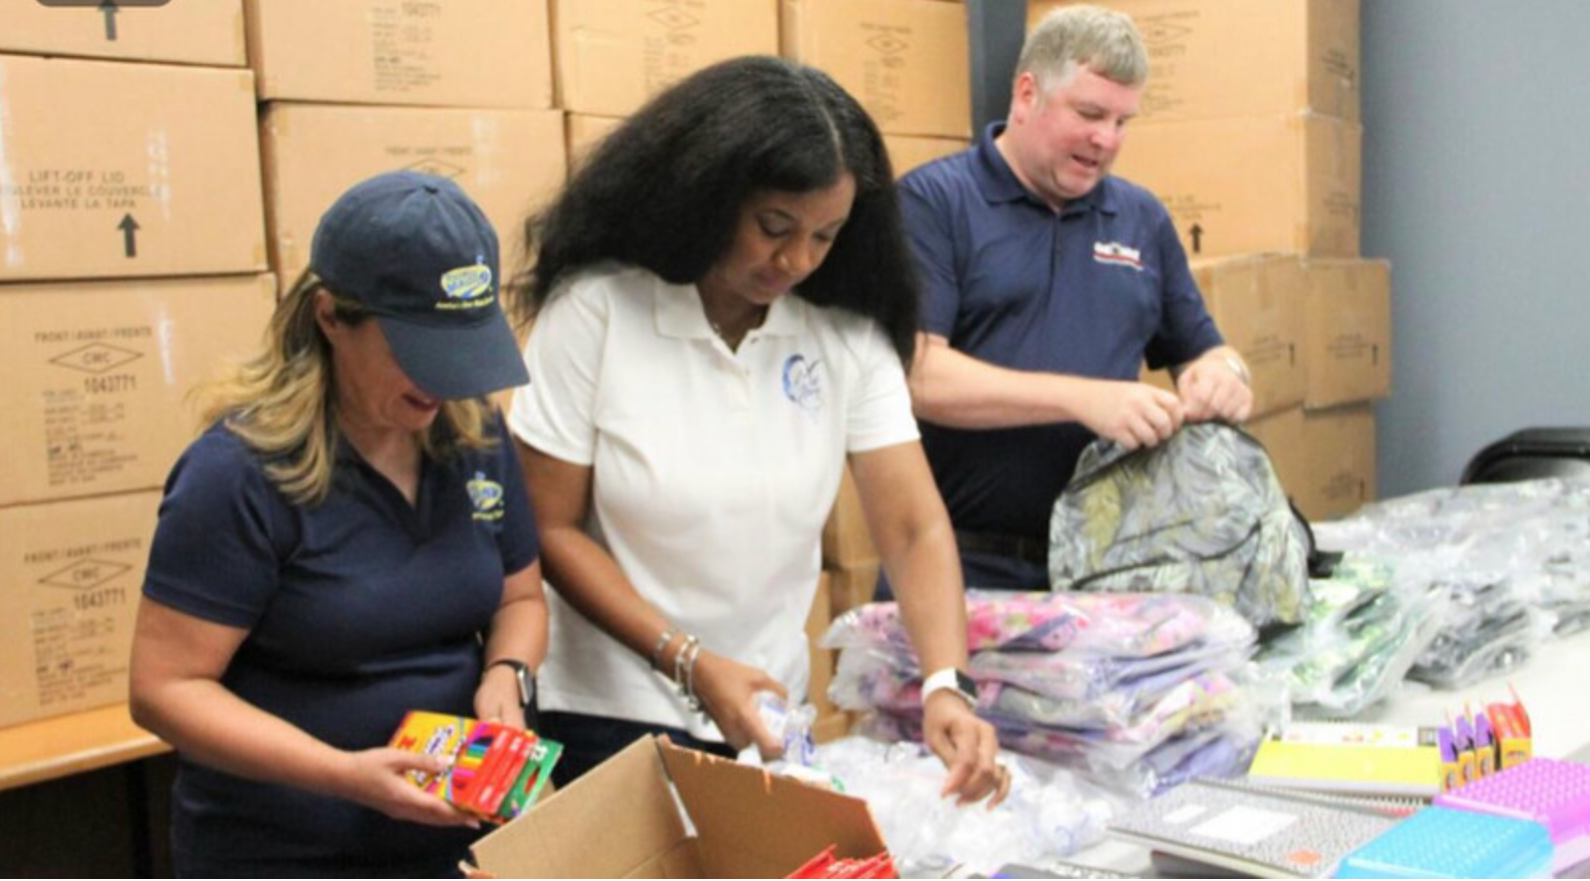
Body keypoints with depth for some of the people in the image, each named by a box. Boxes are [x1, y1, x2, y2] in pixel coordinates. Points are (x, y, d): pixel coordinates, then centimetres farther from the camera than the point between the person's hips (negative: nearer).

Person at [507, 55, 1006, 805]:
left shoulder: (849, 332, -7)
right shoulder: (595, 307, -15)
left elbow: (915, 527, -9)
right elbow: (549, 529, -12)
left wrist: (945, 684, -26)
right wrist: (690, 663, -21)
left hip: (768, 715, 3)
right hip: (610, 719, -3)